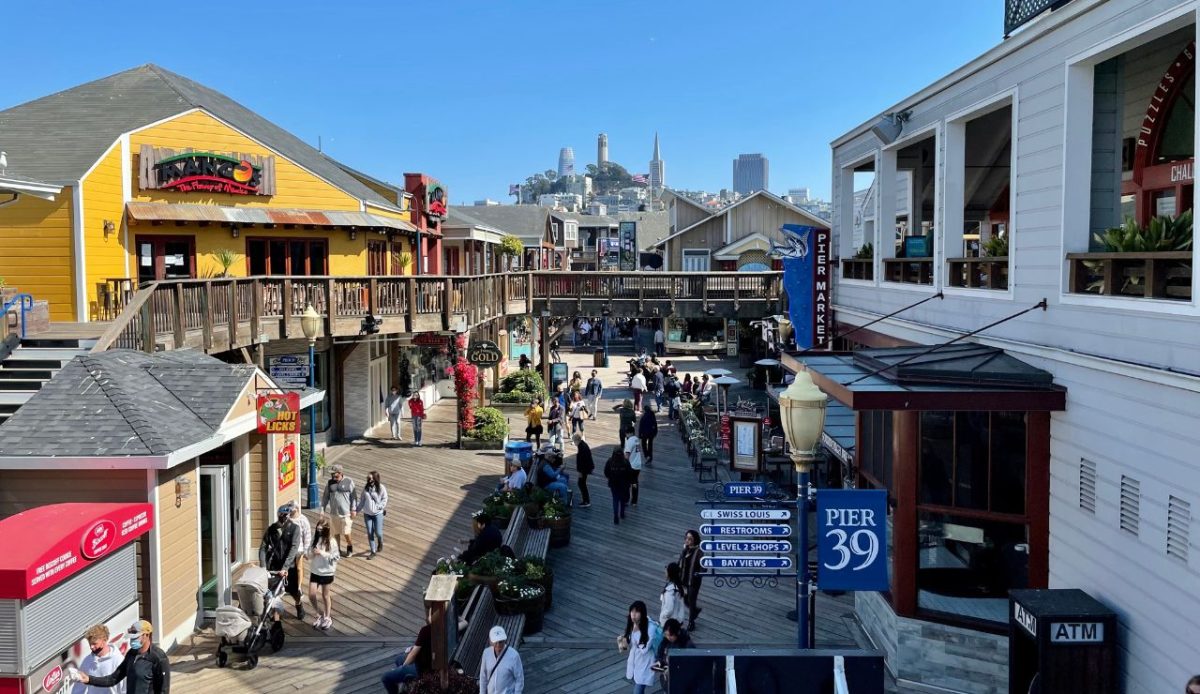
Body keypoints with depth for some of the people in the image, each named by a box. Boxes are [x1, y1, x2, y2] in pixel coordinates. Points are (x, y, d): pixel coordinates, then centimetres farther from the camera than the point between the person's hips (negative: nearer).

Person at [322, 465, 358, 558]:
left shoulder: (349, 482, -6)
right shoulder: (330, 483, 4)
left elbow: (354, 496, -5)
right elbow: (326, 497, 9)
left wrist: (354, 510, -8)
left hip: (346, 512, -3)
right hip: (333, 512, 3)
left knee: (346, 532, -1)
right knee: (336, 532, 10)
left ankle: (350, 548, 23)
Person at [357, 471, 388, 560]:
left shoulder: (381, 488, -11)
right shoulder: (365, 487, -1)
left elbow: (384, 499, -3)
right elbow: (362, 499, 7)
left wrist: (379, 507, -16)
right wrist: (358, 509, 3)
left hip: (378, 513, -3)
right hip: (367, 514, 3)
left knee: (378, 532, 0)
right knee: (370, 533, 5)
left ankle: (380, 543, 35)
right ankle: (373, 552, 16)